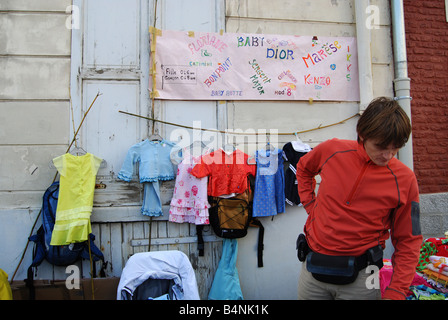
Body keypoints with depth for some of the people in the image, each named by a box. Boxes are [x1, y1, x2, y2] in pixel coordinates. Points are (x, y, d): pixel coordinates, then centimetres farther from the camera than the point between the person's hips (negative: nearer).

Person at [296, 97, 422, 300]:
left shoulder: (404, 180, -10)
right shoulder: (330, 150, -7)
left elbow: (408, 241, -4)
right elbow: (303, 169, 15)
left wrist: (396, 292, -11)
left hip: (360, 276, -1)